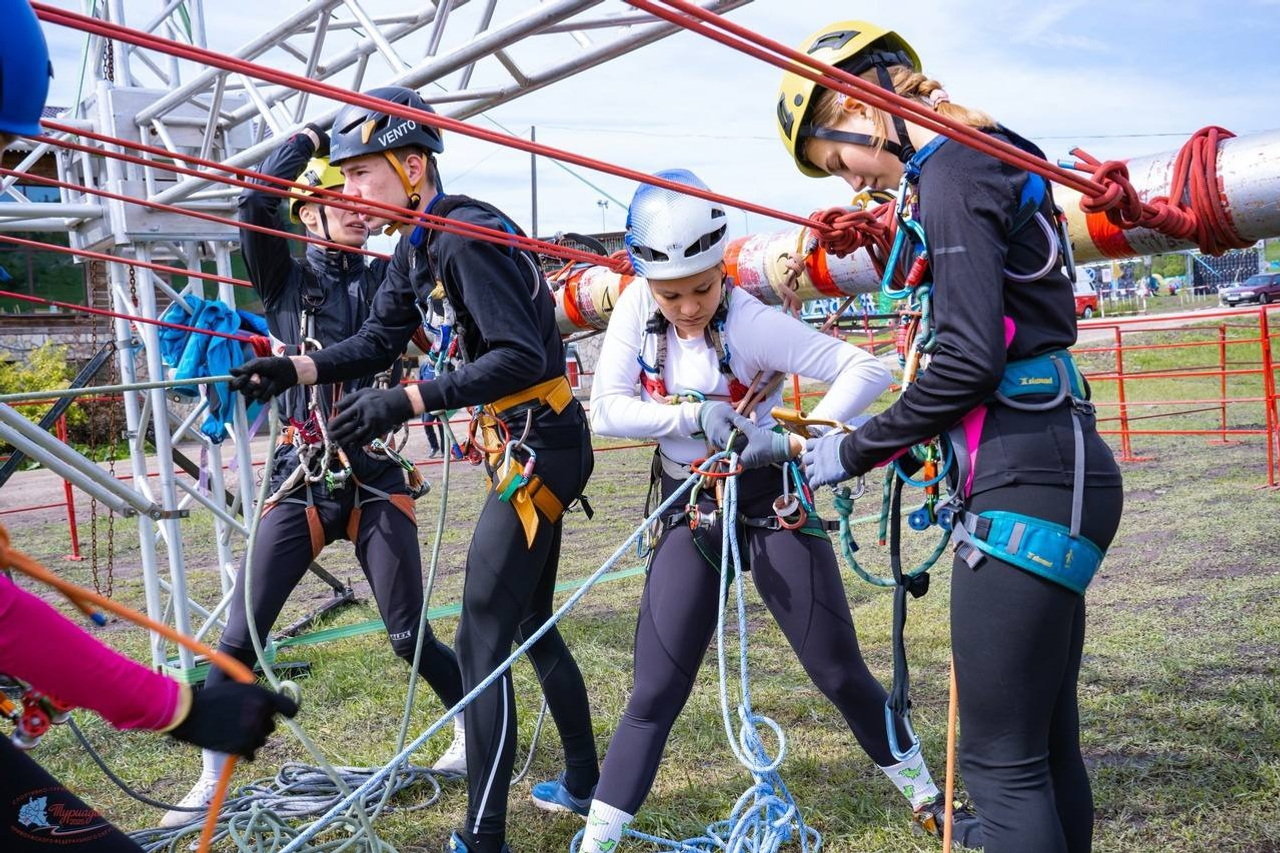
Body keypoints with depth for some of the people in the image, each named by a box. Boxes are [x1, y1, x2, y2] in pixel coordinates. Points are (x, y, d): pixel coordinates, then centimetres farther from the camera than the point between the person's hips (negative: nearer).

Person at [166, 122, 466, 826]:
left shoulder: (389, 278, 10)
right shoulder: (287, 281, 7)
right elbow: (253, 208, -8)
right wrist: (309, 138, 0)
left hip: (376, 478, 0)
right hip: (300, 480, 1)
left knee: (410, 637, 2)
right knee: (239, 638, 1)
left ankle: (475, 732, 26)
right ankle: (211, 783, 18)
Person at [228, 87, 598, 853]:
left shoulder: (468, 237, -20)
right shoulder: (418, 249, 10)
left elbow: (521, 357, -26)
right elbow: (380, 340, 9)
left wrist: (407, 402, -30)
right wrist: (297, 370, -6)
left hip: (541, 445, -10)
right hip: (525, 443, 10)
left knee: (483, 640, -8)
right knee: (530, 623, 20)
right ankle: (585, 780, 35)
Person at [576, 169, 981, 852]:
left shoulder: (751, 323, -19)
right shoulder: (637, 308, -6)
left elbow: (868, 369, -23)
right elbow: (608, 410, -9)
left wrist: (796, 437, -33)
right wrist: (694, 416, -21)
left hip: (771, 503, -3)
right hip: (691, 511, 3)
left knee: (842, 674, 5)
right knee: (654, 694, 0)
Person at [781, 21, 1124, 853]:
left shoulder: (950, 176, -10)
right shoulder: (989, 161, 18)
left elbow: (971, 360, -18)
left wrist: (858, 450, -7)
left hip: (1028, 485, -10)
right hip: (1050, 470, 10)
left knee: (1003, 764, -3)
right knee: (1047, 749, 16)